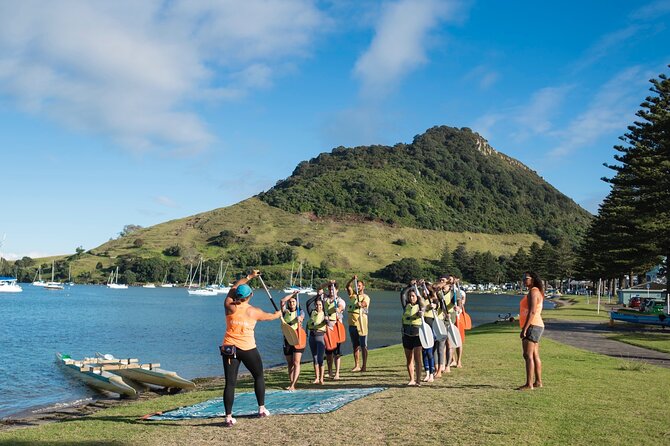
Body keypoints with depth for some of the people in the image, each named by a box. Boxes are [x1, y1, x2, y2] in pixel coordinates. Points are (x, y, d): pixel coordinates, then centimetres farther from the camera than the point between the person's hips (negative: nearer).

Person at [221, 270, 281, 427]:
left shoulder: (229, 306, 0)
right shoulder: (254, 311, -2)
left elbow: (234, 287, 19)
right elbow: (270, 316, 19)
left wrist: (249, 277, 28)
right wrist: (278, 314, 41)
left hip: (229, 348, 2)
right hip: (248, 349, -1)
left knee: (230, 383, 1)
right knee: (259, 376, 20)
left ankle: (228, 417, -4)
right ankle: (262, 408, 26)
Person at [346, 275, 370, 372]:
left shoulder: (365, 297, -4)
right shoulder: (353, 295, 12)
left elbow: (364, 303, -25)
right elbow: (348, 286, 0)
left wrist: (360, 304, -48)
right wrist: (353, 279, -16)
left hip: (361, 324, -6)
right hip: (352, 324, 6)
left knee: (363, 346, -1)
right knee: (355, 346, 11)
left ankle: (364, 366, 2)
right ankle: (357, 365, 16)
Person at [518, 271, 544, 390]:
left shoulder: (533, 292, -13)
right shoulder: (536, 292, 19)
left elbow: (532, 312, -22)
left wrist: (524, 329, -24)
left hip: (532, 326, -11)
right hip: (536, 326, 11)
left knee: (528, 355, -13)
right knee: (535, 356, 14)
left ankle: (529, 384, -16)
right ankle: (538, 382, 19)